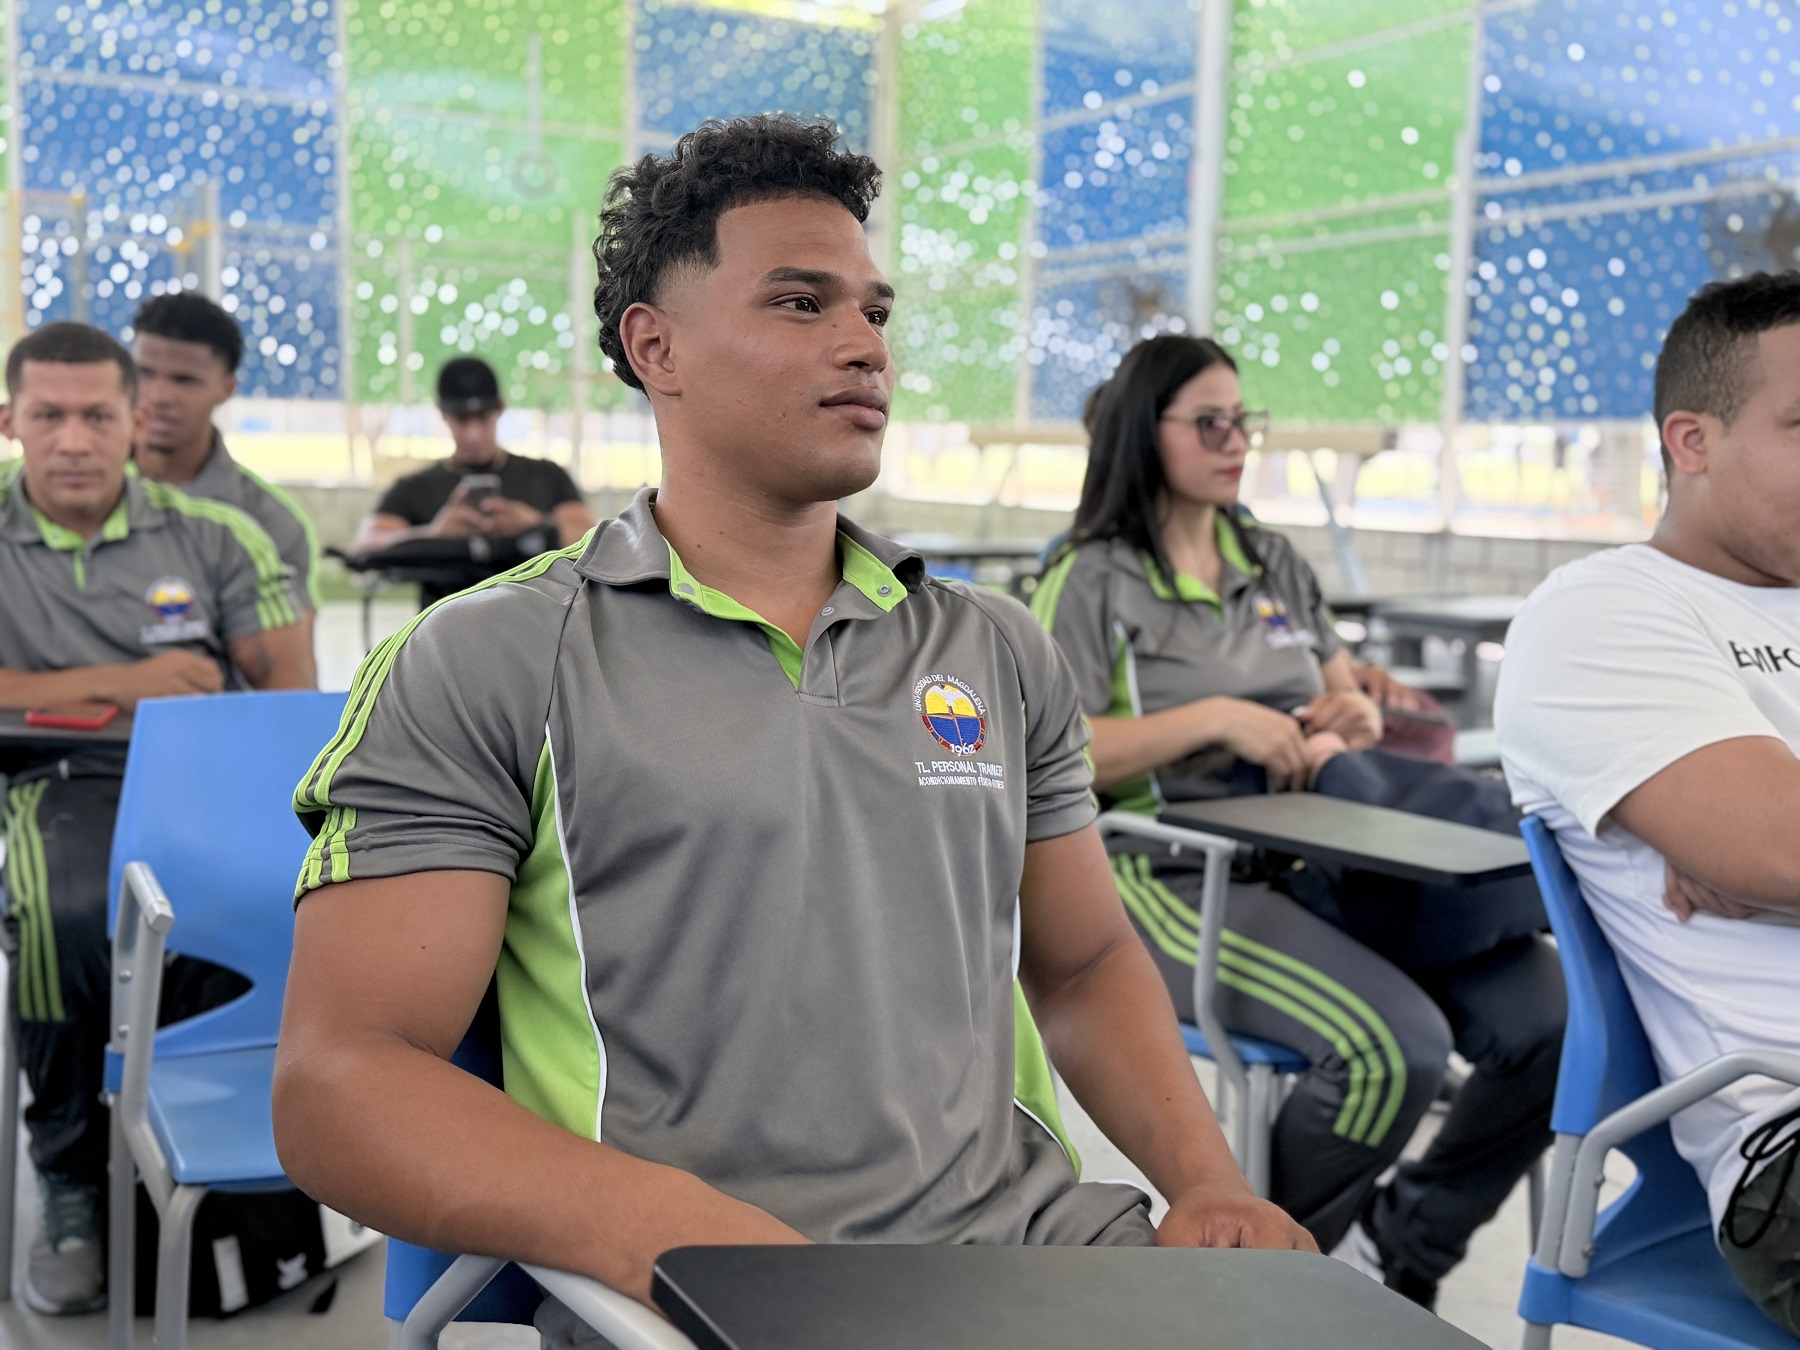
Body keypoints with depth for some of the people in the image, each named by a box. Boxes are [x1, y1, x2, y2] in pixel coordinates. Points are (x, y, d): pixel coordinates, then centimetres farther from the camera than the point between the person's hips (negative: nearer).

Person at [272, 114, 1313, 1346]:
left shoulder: (1001, 652, 13)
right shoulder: (486, 668, -3)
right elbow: (339, 1074, -9)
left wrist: (1208, 1181, 0)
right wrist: (669, 1225, -24)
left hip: (1037, 1242, 4)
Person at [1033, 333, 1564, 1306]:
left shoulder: (1274, 563, 21)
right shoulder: (1092, 580, 1)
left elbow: (1343, 685, 30)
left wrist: (1355, 714, 5)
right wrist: (1214, 720, -16)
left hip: (1314, 861, 7)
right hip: (1180, 878, -6)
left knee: (1545, 1017, -15)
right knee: (1399, 1045, -30)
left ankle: (1401, 1251, 9)